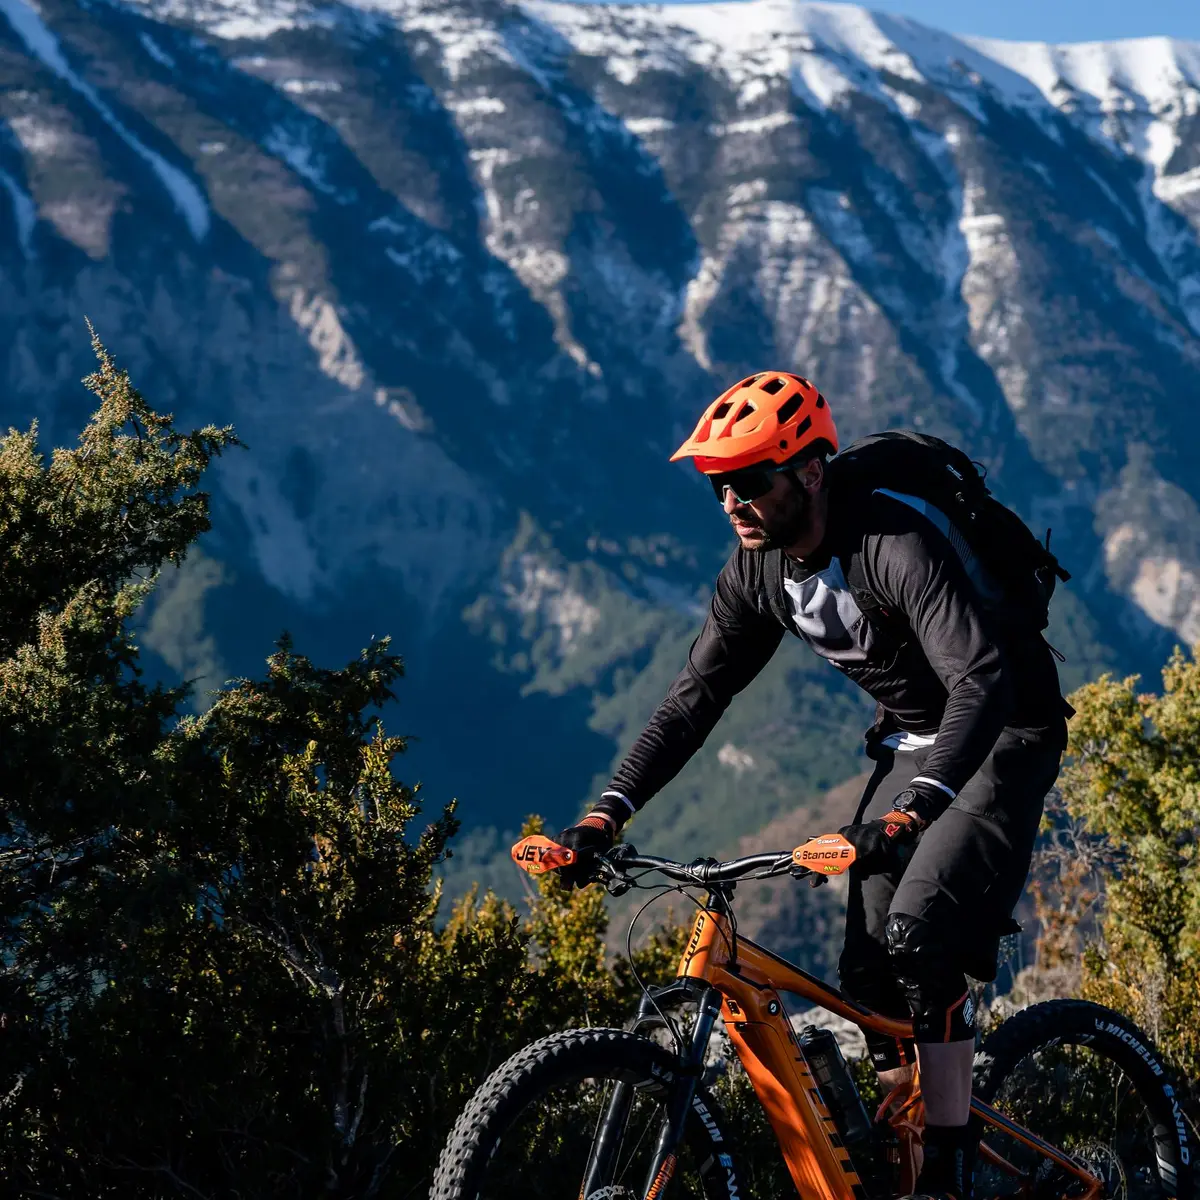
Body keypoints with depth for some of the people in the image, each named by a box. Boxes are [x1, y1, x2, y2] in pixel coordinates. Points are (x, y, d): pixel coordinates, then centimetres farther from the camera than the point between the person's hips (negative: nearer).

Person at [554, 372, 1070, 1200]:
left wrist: (913, 809, -56)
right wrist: (608, 813, -15)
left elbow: (982, 681, -42)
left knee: (920, 936, -24)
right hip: (911, 739, 7)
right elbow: (695, 698, -3)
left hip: (1002, 734, -7)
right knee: (867, 967, -1)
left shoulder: (898, 543, -32)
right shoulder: (757, 572, -8)